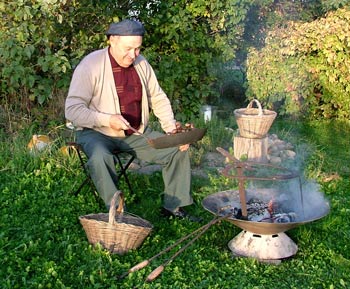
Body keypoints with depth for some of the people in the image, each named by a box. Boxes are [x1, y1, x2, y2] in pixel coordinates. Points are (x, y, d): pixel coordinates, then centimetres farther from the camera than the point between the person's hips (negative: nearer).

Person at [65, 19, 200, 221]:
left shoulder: (141, 63, 2)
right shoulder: (91, 65, -15)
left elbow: (159, 99, 10)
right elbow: (72, 110, -18)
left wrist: (173, 130, -4)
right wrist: (107, 120, -31)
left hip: (137, 134, 5)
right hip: (98, 134, -5)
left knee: (179, 148, -5)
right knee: (100, 158, -38)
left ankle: (174, 206, 7)